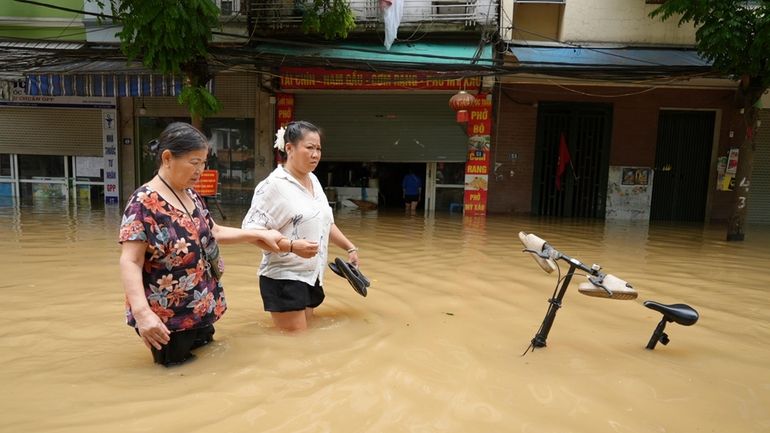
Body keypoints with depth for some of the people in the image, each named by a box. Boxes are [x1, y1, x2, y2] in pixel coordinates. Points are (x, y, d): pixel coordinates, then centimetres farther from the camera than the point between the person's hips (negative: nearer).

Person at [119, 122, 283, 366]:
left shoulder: (192, 196, 6)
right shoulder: (144, 203, -19)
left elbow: (213, 232, 19)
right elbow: (130, 262, -24)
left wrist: (259, 234, 15)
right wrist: (142, 312, -35)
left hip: (203, 312, 8)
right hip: (168, 321, -8)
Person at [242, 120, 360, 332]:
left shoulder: (313, 180, 10)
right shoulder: (274, 185, -16)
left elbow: (326, 223, 20)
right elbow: (250, 230, -20)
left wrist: (350, 248, 14)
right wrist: (292, 246, -30)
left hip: (312, 277, 8)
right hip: (284, 280, -8)